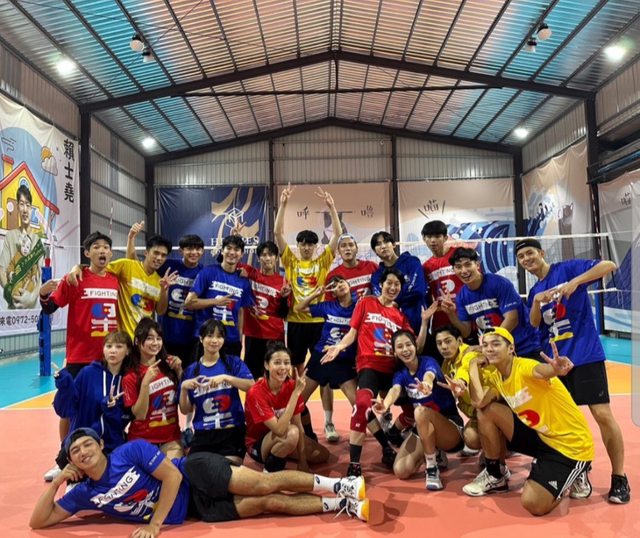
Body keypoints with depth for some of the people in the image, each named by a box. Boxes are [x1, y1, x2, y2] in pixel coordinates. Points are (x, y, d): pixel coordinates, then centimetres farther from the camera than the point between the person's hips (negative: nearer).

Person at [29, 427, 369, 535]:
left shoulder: (132, 450, -13)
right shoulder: (85, 494, 2)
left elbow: (172, 476, -18)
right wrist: (56, 483, -11)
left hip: (197, 475, -3)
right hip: (193, 510, 3)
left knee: (265, 486, -20)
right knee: (269, 504, -9)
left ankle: (342, 486, -7)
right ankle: (347, 506, -6)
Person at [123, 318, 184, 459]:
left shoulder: (168, 365, -1)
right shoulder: (131, 377, -9)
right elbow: (139, 415, -14)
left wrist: (179, 370, -8)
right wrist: (145, 382, -26)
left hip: (171, 436, 2)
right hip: (143, 439, -2)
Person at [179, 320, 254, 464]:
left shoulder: (233, 362, 2)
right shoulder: (191, 370, 8)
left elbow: (252, 386, -14)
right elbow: (185, 410, 8)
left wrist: (225, 378, -25)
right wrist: (184, 388, -9)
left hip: (232, 432, -2)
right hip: (203, 434, 2)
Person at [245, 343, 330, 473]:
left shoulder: (292, 386, -13)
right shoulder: (256, 392, -30)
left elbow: (298, 424, -9)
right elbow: (279, 429, -37)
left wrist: (302, 459, -11)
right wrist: (296, 393, -38)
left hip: (282, 438, 7)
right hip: (257, 444, -7)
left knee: (322, 455, 3)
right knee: (291, 433, -35)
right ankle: (270, 470, -11)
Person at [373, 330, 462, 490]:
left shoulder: (428, 362, -14)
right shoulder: (400, 374, -1)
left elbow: (429, 376, -40)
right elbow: (395, 390, -24)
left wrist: (426, 384, -68)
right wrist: (385, 405, -50)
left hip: (451, 426, -6)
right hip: (422, 429, 6)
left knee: (420, 411, -36)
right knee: (400, 470, -13)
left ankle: (432, 468, -20)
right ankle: (435, 454, 15)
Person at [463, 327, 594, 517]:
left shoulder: (525, 367, -22)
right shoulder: (495, 378, 0)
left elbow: (542, 370, -48)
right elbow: (479, 402, -19)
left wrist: (557, 369, -71)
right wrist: (473, 366, -13)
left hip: (572, 446, -7)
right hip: (541, 436, 7)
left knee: (532, 503, -20)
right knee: (487, 411, -8)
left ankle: (573, 477, 11)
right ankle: (494, 476, 11)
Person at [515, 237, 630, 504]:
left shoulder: (566, 269, -3)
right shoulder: (534, 291, 14)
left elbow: (609, 265, -14)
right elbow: (534, 324, 6)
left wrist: (575, 281, -26)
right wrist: (537, 302, -11)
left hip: (585, 355, -6)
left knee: (603, 415, -8)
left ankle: (619, 478, 8)